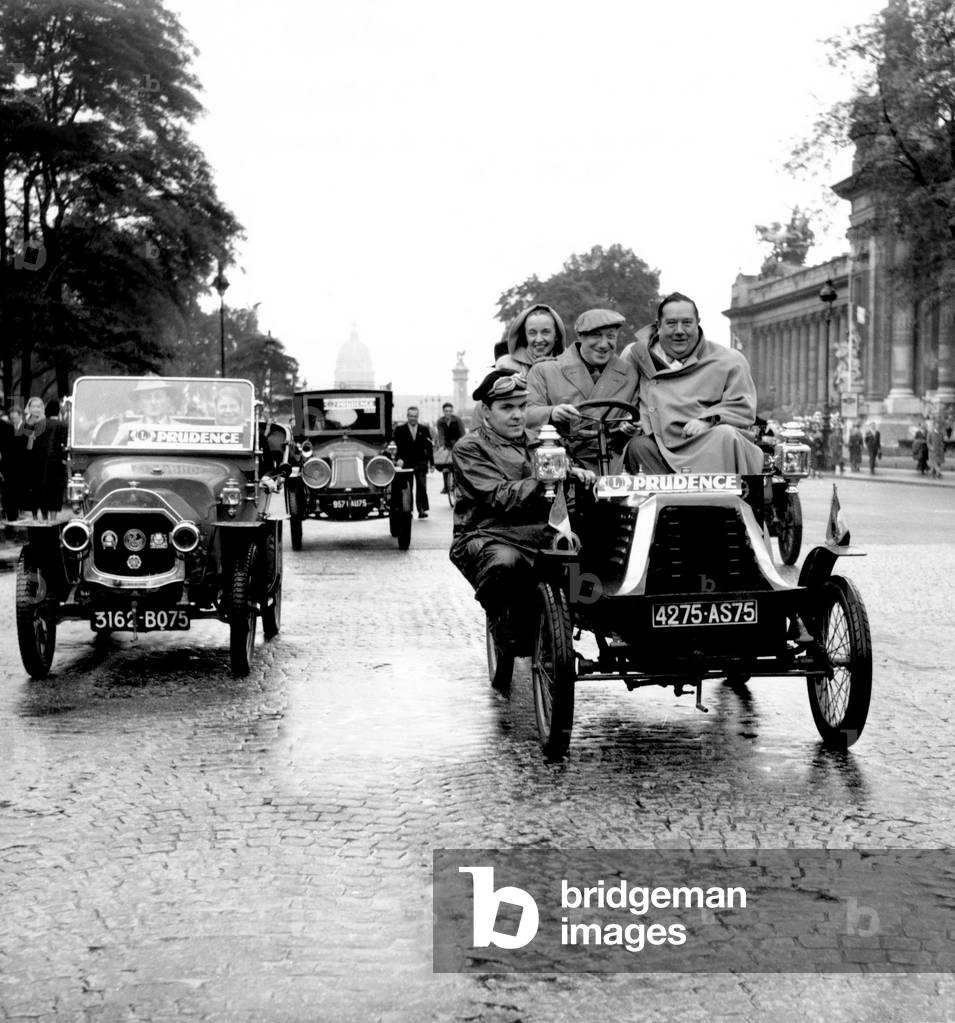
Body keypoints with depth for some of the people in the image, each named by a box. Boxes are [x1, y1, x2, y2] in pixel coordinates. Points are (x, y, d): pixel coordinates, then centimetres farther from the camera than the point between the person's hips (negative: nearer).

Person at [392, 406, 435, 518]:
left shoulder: (424, 429, 8)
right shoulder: (400, 429, 4)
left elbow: (429, 447, 8)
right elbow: (397, 446, -2)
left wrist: (431, 462, 5)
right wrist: (399, 458, -17)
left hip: (421, 463, 1)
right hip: (406, 463, 0)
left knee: (421, 487, -5)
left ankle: (422, 510, -5)